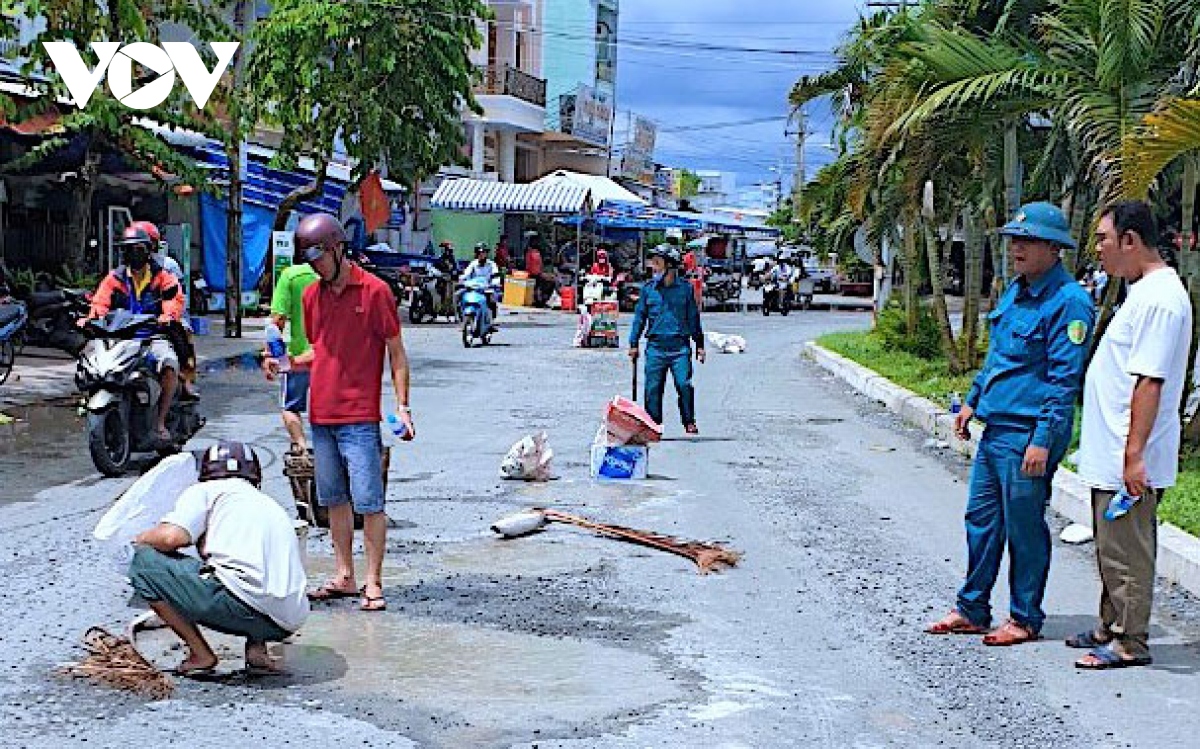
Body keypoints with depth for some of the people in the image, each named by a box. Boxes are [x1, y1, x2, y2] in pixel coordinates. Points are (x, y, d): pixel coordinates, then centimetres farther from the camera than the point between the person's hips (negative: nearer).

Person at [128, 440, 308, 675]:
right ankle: (257, 646, 14)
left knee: (144, 560, 10)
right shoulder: (272, 505, 32)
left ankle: (200, 654, 9)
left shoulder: (206, 490, 15)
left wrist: (142, 539, 20)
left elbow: (172, 537, -1)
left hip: (244, 602, -7)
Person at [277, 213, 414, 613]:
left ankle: (373, 582, 1)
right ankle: (343, 576, 21)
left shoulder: (374, 291, -6)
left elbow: (396, 352, -3)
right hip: (321, 414, 6)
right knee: (335, 500, 12)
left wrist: (402, 406, -9)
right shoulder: (311, 295, 12)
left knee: (368, 501, -6)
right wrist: (291, 362, 2)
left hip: (359, 417, -6)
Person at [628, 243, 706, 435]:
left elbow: (693, 317, 12)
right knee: (653, 388, 1)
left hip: (680, 347, -1)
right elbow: (639, 317, 12)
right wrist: (634, 344, 8)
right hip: (655, 347, 1)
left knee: (685, 385, -9)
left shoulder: (685, 288, 5)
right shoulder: (648, 288, 7)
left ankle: (689, 422, 5)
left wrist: (699, 345, 12)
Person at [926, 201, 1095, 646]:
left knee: (1024, 526, 2)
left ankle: (1025, 618, 16)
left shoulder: (1069, 302, -14)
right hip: (995, 427, 9)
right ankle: (971, 610, 25)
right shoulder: (1015, 291, 13)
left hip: (1028, 434, -9)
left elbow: (1064, 379, -17)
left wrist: (1043, 440, -20)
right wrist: (973, 401, 22)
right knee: (980, 518, 14)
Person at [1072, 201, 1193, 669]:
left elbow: (1149, 382, -24)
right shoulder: (1144, 291, 15)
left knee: (1126, 553, 0)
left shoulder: (1159, 297, -19)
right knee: (1113, 550, 19)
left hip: (1128, 461, -10)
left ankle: (1130, 643, 9)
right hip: (1110, 458, 10)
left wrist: (1134, 455, -26)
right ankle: (1111, 628, 30)